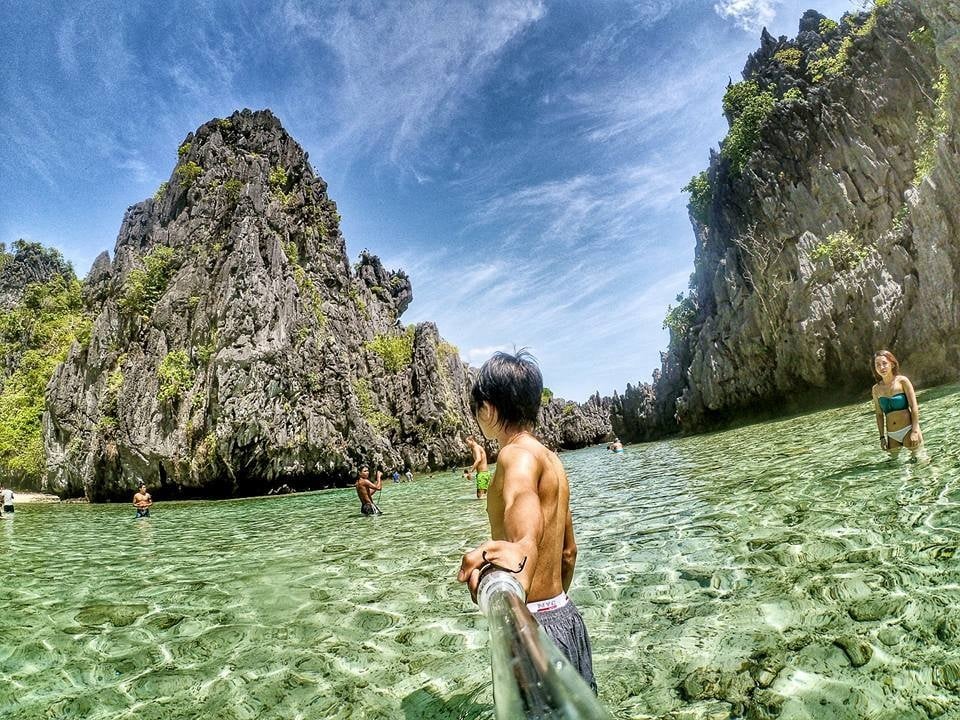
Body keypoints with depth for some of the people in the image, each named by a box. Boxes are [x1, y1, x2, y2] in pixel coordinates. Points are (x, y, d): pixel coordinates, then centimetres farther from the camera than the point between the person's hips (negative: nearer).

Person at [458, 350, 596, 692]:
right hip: (564, 612, 10)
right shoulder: (552, 459, 11)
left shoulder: (517, 454, -18)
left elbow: (523, 497, -45)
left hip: (533, 623, -9)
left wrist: (520, 548, -64)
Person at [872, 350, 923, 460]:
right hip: (891, 434, 4)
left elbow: (914, 407, -7)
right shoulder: (876, 389, 5)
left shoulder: (902, 381, -5)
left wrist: (915, 431, -14)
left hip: (908, 429, -4)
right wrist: (882, 437, 7)